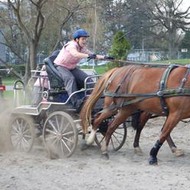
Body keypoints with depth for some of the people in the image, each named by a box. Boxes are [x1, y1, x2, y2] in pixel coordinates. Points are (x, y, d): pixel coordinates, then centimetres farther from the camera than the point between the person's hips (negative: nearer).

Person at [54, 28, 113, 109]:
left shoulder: (83, 48, -1)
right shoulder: (71, 45, -25)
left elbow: (93, 56, -5)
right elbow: (75, 54, -47)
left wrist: (104, 57, -24)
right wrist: (88, 55, -63)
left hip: (72, 68, 8)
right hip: (60, 66, -8)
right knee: (70, 78, -35)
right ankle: (75, 101, -43)